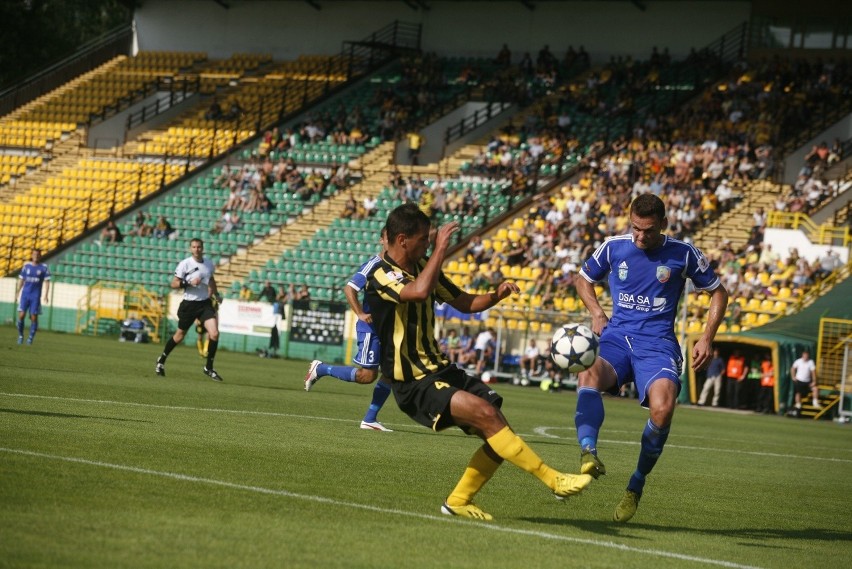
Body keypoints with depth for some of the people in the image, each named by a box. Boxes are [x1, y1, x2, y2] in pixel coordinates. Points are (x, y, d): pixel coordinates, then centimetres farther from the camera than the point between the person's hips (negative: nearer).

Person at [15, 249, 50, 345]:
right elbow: (21, 279, 14)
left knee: (34, 317, -3)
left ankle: (31, 337, 8)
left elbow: (47, 282, -1)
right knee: (21, 315, -8)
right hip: (25, 295, 1)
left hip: (36, 296, -1)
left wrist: (46, 295, -10)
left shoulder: (44, 267, 1)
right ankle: (20, 336, 7)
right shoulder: (26, 266, 8)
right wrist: (17, 292, 9)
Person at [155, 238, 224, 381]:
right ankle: (161, 360, 34)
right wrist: (189, 283, -24)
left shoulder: (209, 264, 5)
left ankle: (209, 368, 0)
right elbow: (173, 284, -12)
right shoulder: (185, 264, -11)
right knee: (179, 336, 10)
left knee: (214, 334, -14)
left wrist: (216, 294, 28)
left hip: (205, 304, 3)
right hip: (189, 304, -3)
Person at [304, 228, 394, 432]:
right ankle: (321, 369, 8)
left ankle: (370, 419, 9)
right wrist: (360, 314, -22)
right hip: (371, 326, -8)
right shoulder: (375, 264, -13)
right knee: (367, 374, -9)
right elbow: (349, 288, -17)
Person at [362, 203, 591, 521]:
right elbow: (419, 292, -38)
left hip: (440, 370, 9)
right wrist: (440, 249, -27)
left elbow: (463, 303, 20)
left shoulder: (421, 266, 10)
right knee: (485, 412, -25)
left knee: (499, 434, 0)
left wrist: (496, 296, 0)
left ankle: (458, 501, 15)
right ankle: (554, 481, -22)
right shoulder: (381, 276, -16)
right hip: (414, 384, -9)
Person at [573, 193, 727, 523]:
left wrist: (707, 338, 3)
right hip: (617, 338, 2)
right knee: (589, 375, -35)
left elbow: (718, 292, 14)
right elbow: (584, 280, 24)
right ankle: (588, 454, -52)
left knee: (662, 408, -30)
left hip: (657, 344, -2)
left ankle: (637, 483, -9)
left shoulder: (683, 255, 2)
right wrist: (597, 314, 5)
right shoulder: (613, 248, 6)